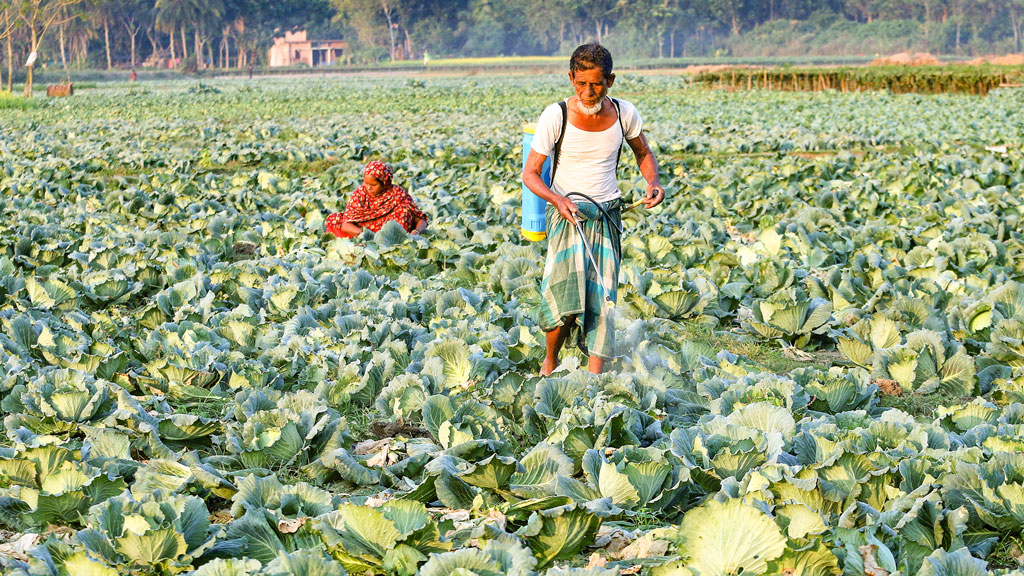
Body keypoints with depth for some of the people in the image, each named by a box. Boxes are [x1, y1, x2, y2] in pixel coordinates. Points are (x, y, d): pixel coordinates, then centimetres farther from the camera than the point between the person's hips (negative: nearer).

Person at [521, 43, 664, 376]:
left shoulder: (624, 114, -2)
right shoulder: (556, 116, -12)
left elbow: (643, 154, 16)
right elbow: (530, 173, -8)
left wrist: (653, 182, -6)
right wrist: (557, 199, -27)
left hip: (607, 215, 3)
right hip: (567, 212, -3)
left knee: (601, 298, -2)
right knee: (565, 298, -18)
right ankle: (549, 364, 7)